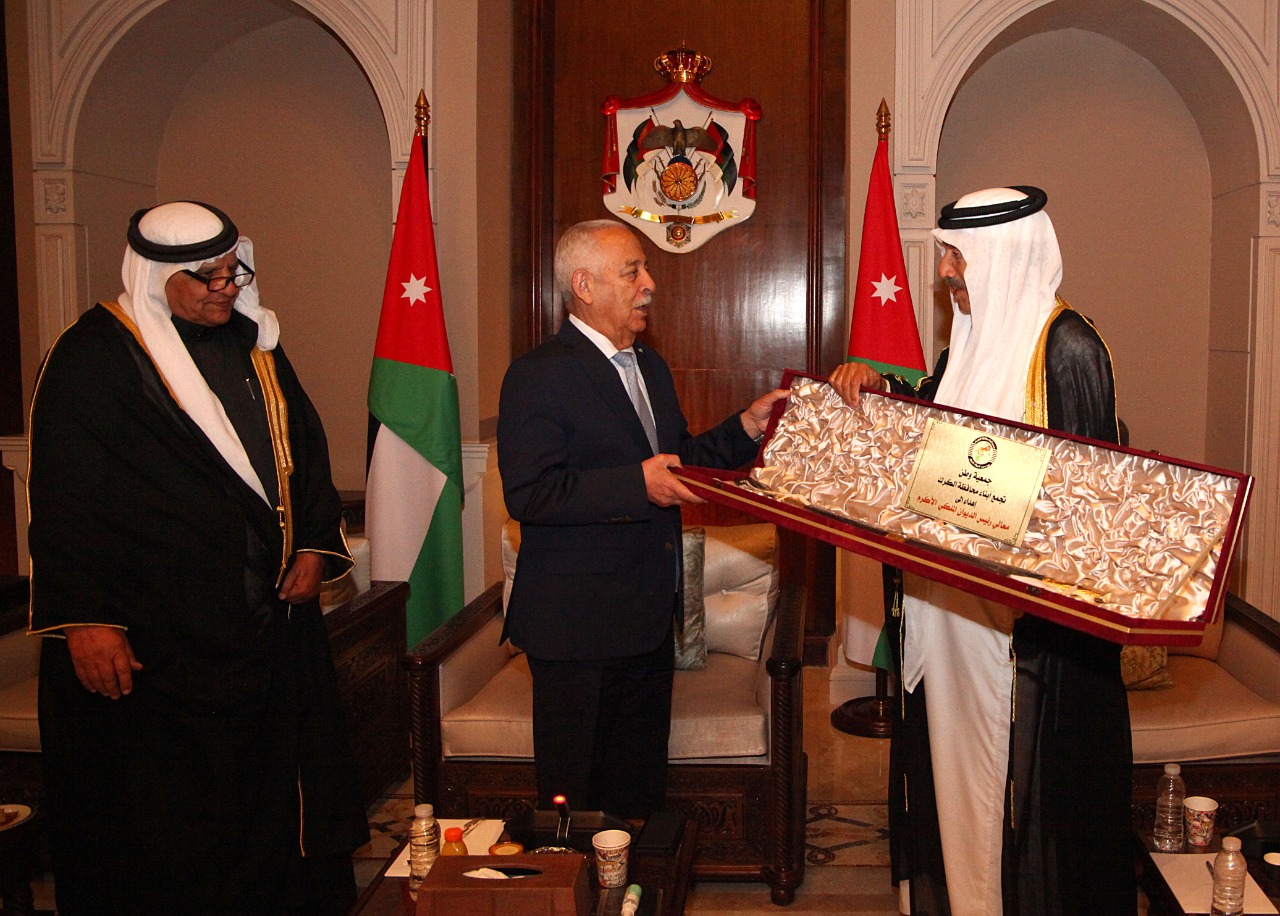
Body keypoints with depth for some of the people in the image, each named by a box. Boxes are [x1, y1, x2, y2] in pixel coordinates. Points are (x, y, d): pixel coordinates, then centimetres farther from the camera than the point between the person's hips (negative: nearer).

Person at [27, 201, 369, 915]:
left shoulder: (254, 344, 11)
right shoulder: (95, 356, -9)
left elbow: (305, 444, 17)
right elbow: (66, 499, -13)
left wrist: (316, 544, 4)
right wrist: (87, 618, -18)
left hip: (271, 614, 7)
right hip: (153, 638, -6)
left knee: (273, 794, 15)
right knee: (162, 822, 4)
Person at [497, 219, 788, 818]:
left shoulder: (650, 366, 14)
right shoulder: (538, 375, -13)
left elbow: (676, 459, 20)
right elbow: (528, 494, -22)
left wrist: (747, 427, 5)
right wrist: (637, 485, -28)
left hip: (650, 621, 8)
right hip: (577, 627, -8)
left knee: (641, 786, 18)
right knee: (575, 792, 5)